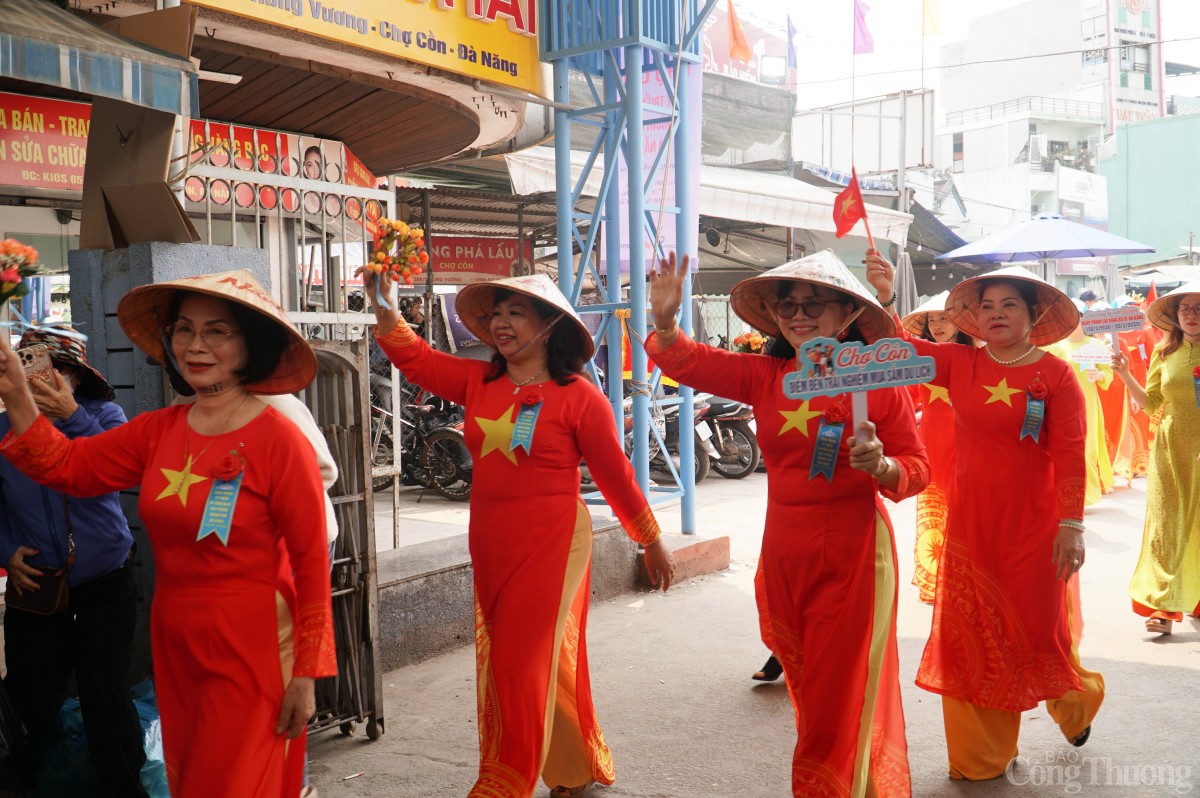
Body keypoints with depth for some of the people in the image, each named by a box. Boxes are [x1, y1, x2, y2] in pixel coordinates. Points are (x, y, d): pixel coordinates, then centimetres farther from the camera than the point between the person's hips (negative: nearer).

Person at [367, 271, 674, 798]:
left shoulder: (578, 396, -9)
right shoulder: (478, 382, 7)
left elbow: (615, 475, -5)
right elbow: (417, 359, 2)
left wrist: (652, 541, 3)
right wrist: (384, 306, -14)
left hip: (551, 543, -6)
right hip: (489, 545, 7)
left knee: (525, 662, -3)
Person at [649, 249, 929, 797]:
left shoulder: (878, 381, -8)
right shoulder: (765, 376, 2)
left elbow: (916, 469, -5)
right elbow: (690, 363, -6)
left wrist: (881, 467, -27)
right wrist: (665, 322, -26)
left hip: (853, 556, -5)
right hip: (784, 553, 5)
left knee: (841, 697, 1)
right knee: (807, 686, 20)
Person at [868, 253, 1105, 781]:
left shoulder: (1055, 375, -7)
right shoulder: (961, 365, 2)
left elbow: (1070, 455, -10)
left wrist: (1072, 525, -13)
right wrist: (883, 298, -24)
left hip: (1035, 529, -3)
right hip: (971, 525, 3)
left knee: (1040, 628, 10)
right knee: (973, 637, 7)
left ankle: (1076, 704, 45)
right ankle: (981, 759, 22)